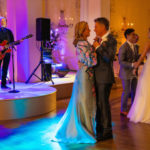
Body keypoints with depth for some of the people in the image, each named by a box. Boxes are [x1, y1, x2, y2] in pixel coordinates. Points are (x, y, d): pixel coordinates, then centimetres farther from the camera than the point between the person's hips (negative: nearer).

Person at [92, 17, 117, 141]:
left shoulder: (111, 40, -11)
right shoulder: (99, 39, 13)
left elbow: (109, 57, -23)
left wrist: (98, 47, -16)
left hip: (105, 77, -8)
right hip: (97, 77, 8)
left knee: (103, 103, -3)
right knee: (98, 103, 15)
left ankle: (107, 131, 9)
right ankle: (99, 128, 28)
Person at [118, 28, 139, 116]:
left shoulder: (136, 47, 9)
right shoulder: (123, 48, -15)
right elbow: (121, 62, -19)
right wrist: (132, 64, -29)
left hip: (134, 73, 7)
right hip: (126, 73, -7)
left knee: (135, 91, 10)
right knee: (127, 91, 0)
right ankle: (123, 110, 15)